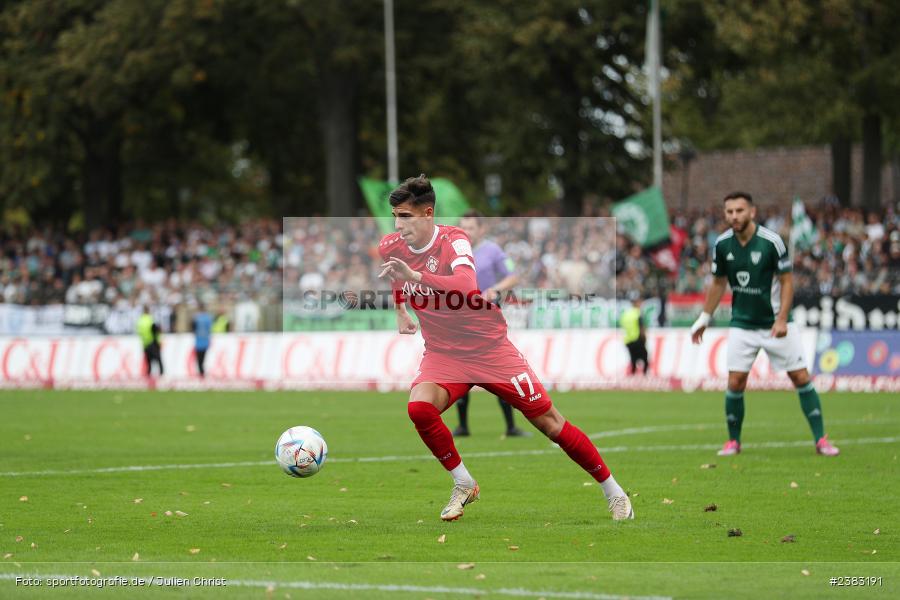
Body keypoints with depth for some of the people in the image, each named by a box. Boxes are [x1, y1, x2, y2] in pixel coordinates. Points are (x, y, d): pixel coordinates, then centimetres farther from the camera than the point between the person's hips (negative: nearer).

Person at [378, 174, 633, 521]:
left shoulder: (454, 241, -21)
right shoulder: (390, 247, -5)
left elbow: (465, 285, -42)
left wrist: (416, 276, -52)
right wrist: (400, 312, 25)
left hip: (490, 349, -4)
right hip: (442, 354, 4)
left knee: (550, 424, 0)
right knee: (418, 407, -27)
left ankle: (613, 492, 16)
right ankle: (463, 485, -6)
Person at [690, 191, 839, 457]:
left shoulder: (771, 241, -15)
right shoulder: (722, 245, -3)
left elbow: (787, 281, -10)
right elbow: (718, 283, 12)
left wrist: (781, 319, -19)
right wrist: (704, 318, 13)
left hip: (775, 323, -2)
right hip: (742, 324, 2)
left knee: (801, 378, -5)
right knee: (735, 382, -7)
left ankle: (821, 439, 3)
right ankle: (733, 441, 11)